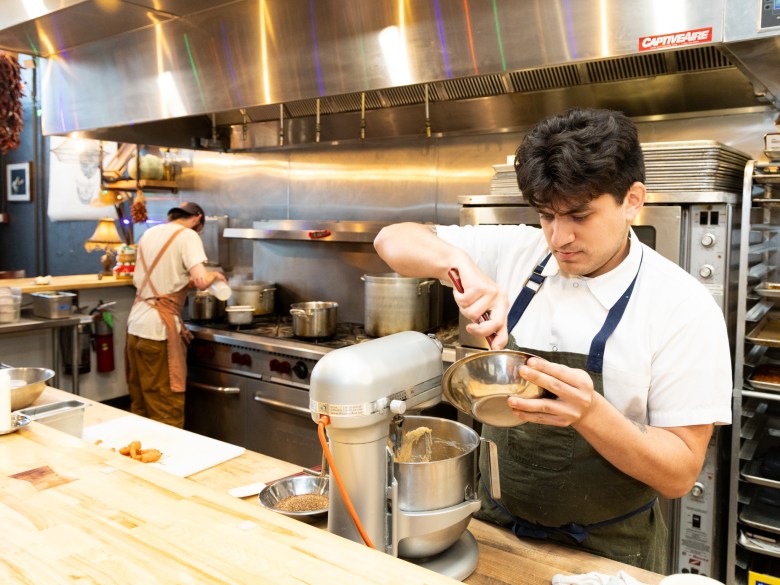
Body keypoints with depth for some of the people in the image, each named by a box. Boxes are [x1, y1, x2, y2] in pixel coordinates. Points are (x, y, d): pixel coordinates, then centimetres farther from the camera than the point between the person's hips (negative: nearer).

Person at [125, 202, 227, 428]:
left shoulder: (149, 233, 16)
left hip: (135, 324, 7)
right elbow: (201, 280, -19)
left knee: (139, 403, 14)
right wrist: (215, 275, 2)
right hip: (160, 328, -7)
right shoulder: (187, 235, -6)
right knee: (166, 408, -1)